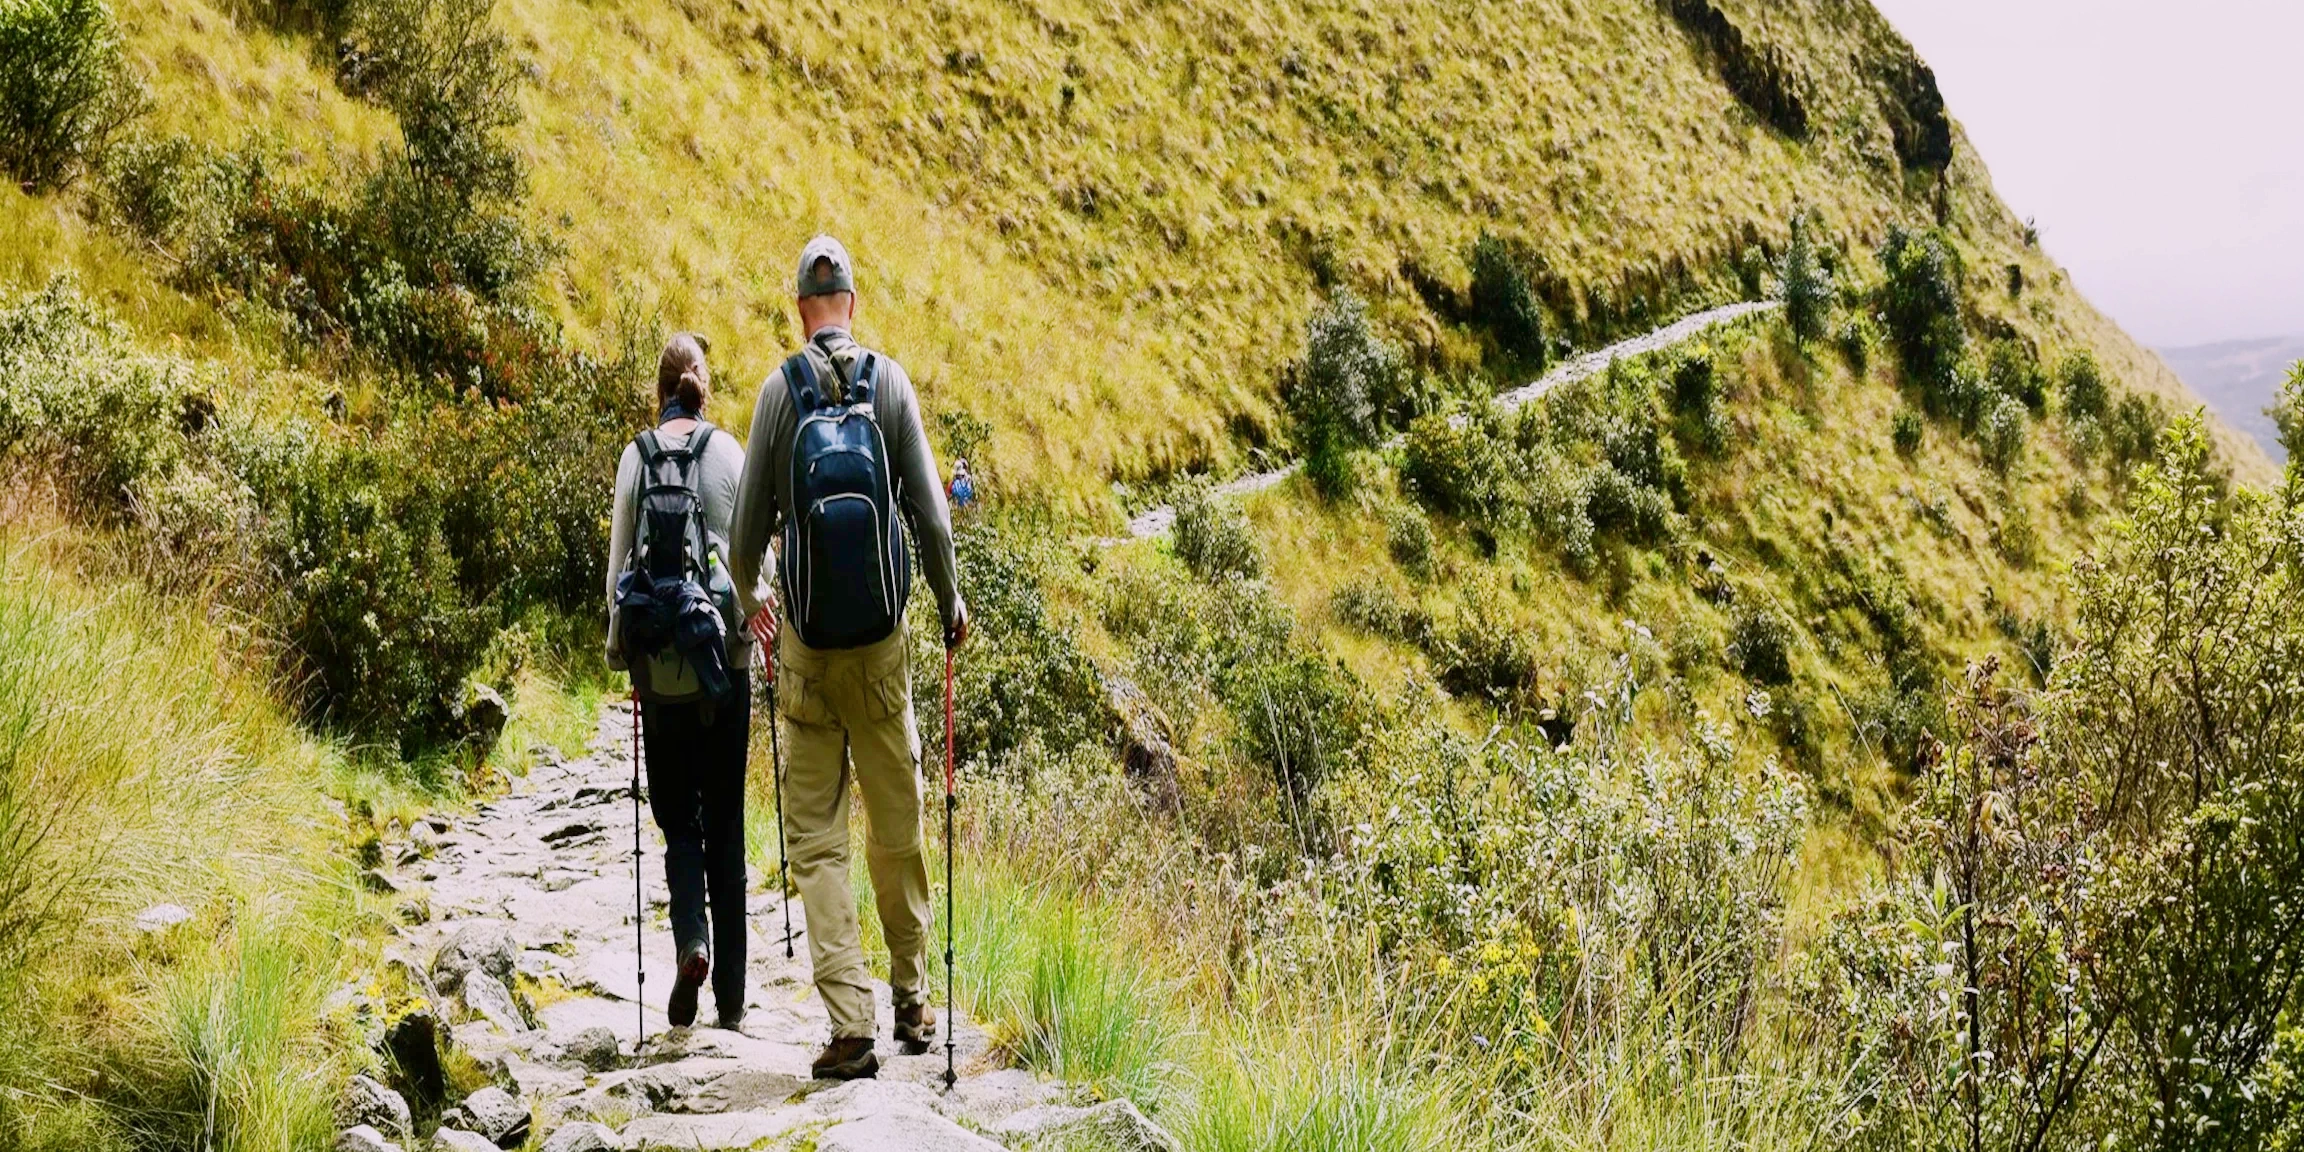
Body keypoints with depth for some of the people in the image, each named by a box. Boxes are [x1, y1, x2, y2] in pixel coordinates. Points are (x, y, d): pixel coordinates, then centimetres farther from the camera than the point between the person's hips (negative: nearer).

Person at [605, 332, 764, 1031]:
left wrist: (618, 647, 16)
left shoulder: (637, 457, 1)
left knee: (678, 813, 11)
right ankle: (731, 995, 7)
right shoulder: (730, 453, -1)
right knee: (725, 820, 6)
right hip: (727, 652, 0)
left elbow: (620, 563, 4)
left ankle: (691, 941, -15)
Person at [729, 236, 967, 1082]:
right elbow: (929, 512, -1)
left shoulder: (779, 389, -1)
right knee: (897, 817, 12)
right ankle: (911, 1001, 21)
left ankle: (851, 1026, -3)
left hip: (806, 639, -1)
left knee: (815, 832, 3)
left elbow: (750, 521, 2)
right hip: (881, 637, 1)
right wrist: (951, 606, 14)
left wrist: (749, 603, 21)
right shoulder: (890, 381, 0)